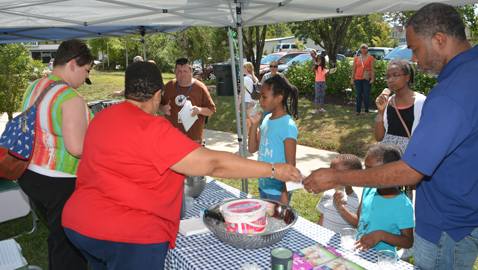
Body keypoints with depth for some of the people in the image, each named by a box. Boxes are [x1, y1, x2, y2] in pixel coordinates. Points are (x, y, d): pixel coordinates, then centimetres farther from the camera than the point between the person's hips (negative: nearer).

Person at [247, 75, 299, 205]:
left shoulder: (288, 125, -18)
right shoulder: (266, 120, 4)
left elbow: (290, 164, -17)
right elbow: (252, 149, 7)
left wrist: (285, 195, -18)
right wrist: (254, 123, -4)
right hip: (263, 186, 8)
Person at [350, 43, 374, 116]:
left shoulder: (370, 58, 4)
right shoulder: (356, 58, 12)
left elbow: (372, 69, 0)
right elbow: (354, 69, 13)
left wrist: (372, 79, -10)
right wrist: (352, 79, 7)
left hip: (367, 79, -3)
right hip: (358, 79, 3)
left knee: (366, 95, 0)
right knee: (358, 95, 5)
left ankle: (366, 111, 7)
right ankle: (358, 111, 9)